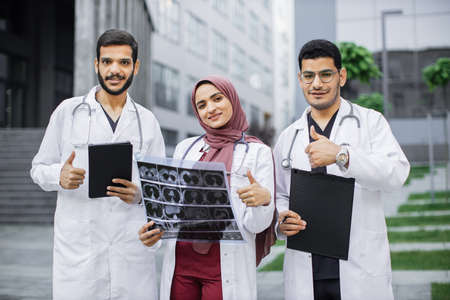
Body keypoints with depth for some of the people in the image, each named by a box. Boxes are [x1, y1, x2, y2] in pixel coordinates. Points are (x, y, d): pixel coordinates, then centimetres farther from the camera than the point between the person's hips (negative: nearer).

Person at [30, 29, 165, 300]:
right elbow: (39, 168, 9)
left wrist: (139, 193, -10)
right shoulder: (68, 111, 6)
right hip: (78, 244, -1)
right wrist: (60, 176, -14)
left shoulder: (147, 121, 11)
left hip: (132, 245, 2)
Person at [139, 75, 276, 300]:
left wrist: (264, 198, -27)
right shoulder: (185, 148, 11)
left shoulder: (257, 152, -1)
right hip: (180, 262, 3)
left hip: (227, 268, -3)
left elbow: (255, 224, -6)